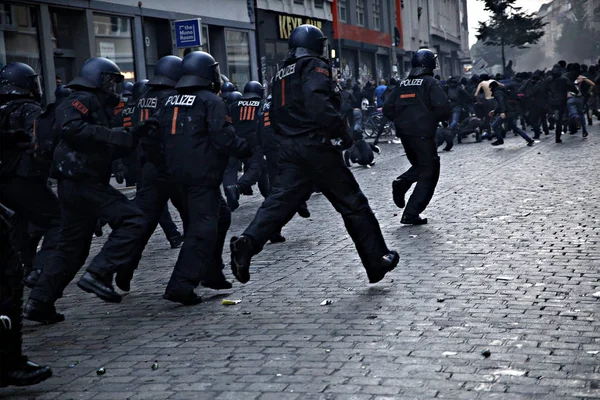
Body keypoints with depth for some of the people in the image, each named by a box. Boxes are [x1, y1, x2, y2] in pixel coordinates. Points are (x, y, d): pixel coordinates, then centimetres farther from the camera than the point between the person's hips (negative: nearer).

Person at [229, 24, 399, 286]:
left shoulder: (281, 74, 20)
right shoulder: (315, 67, -6)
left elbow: (276, 117, 22)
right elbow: (319, 103, -23)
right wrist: (341, 131, -16)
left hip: (289, 149, 7)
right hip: (317, 147, -7)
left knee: (280, 200, -2)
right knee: (353, 203, 4)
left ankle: (248, 242, -26)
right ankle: (378, 260, 12)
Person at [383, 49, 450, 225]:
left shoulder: (403, 84, 12)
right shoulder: (431, 83, -5)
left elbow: (387, 109, 9)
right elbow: (442, 109, -16)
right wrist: (433, 119, 2)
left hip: (404, 133, 6)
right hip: (423, 134, -6)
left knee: (419, 166, 26)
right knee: (428, 173, 2)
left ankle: (401, 183, -4)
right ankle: (411, 214, -4)